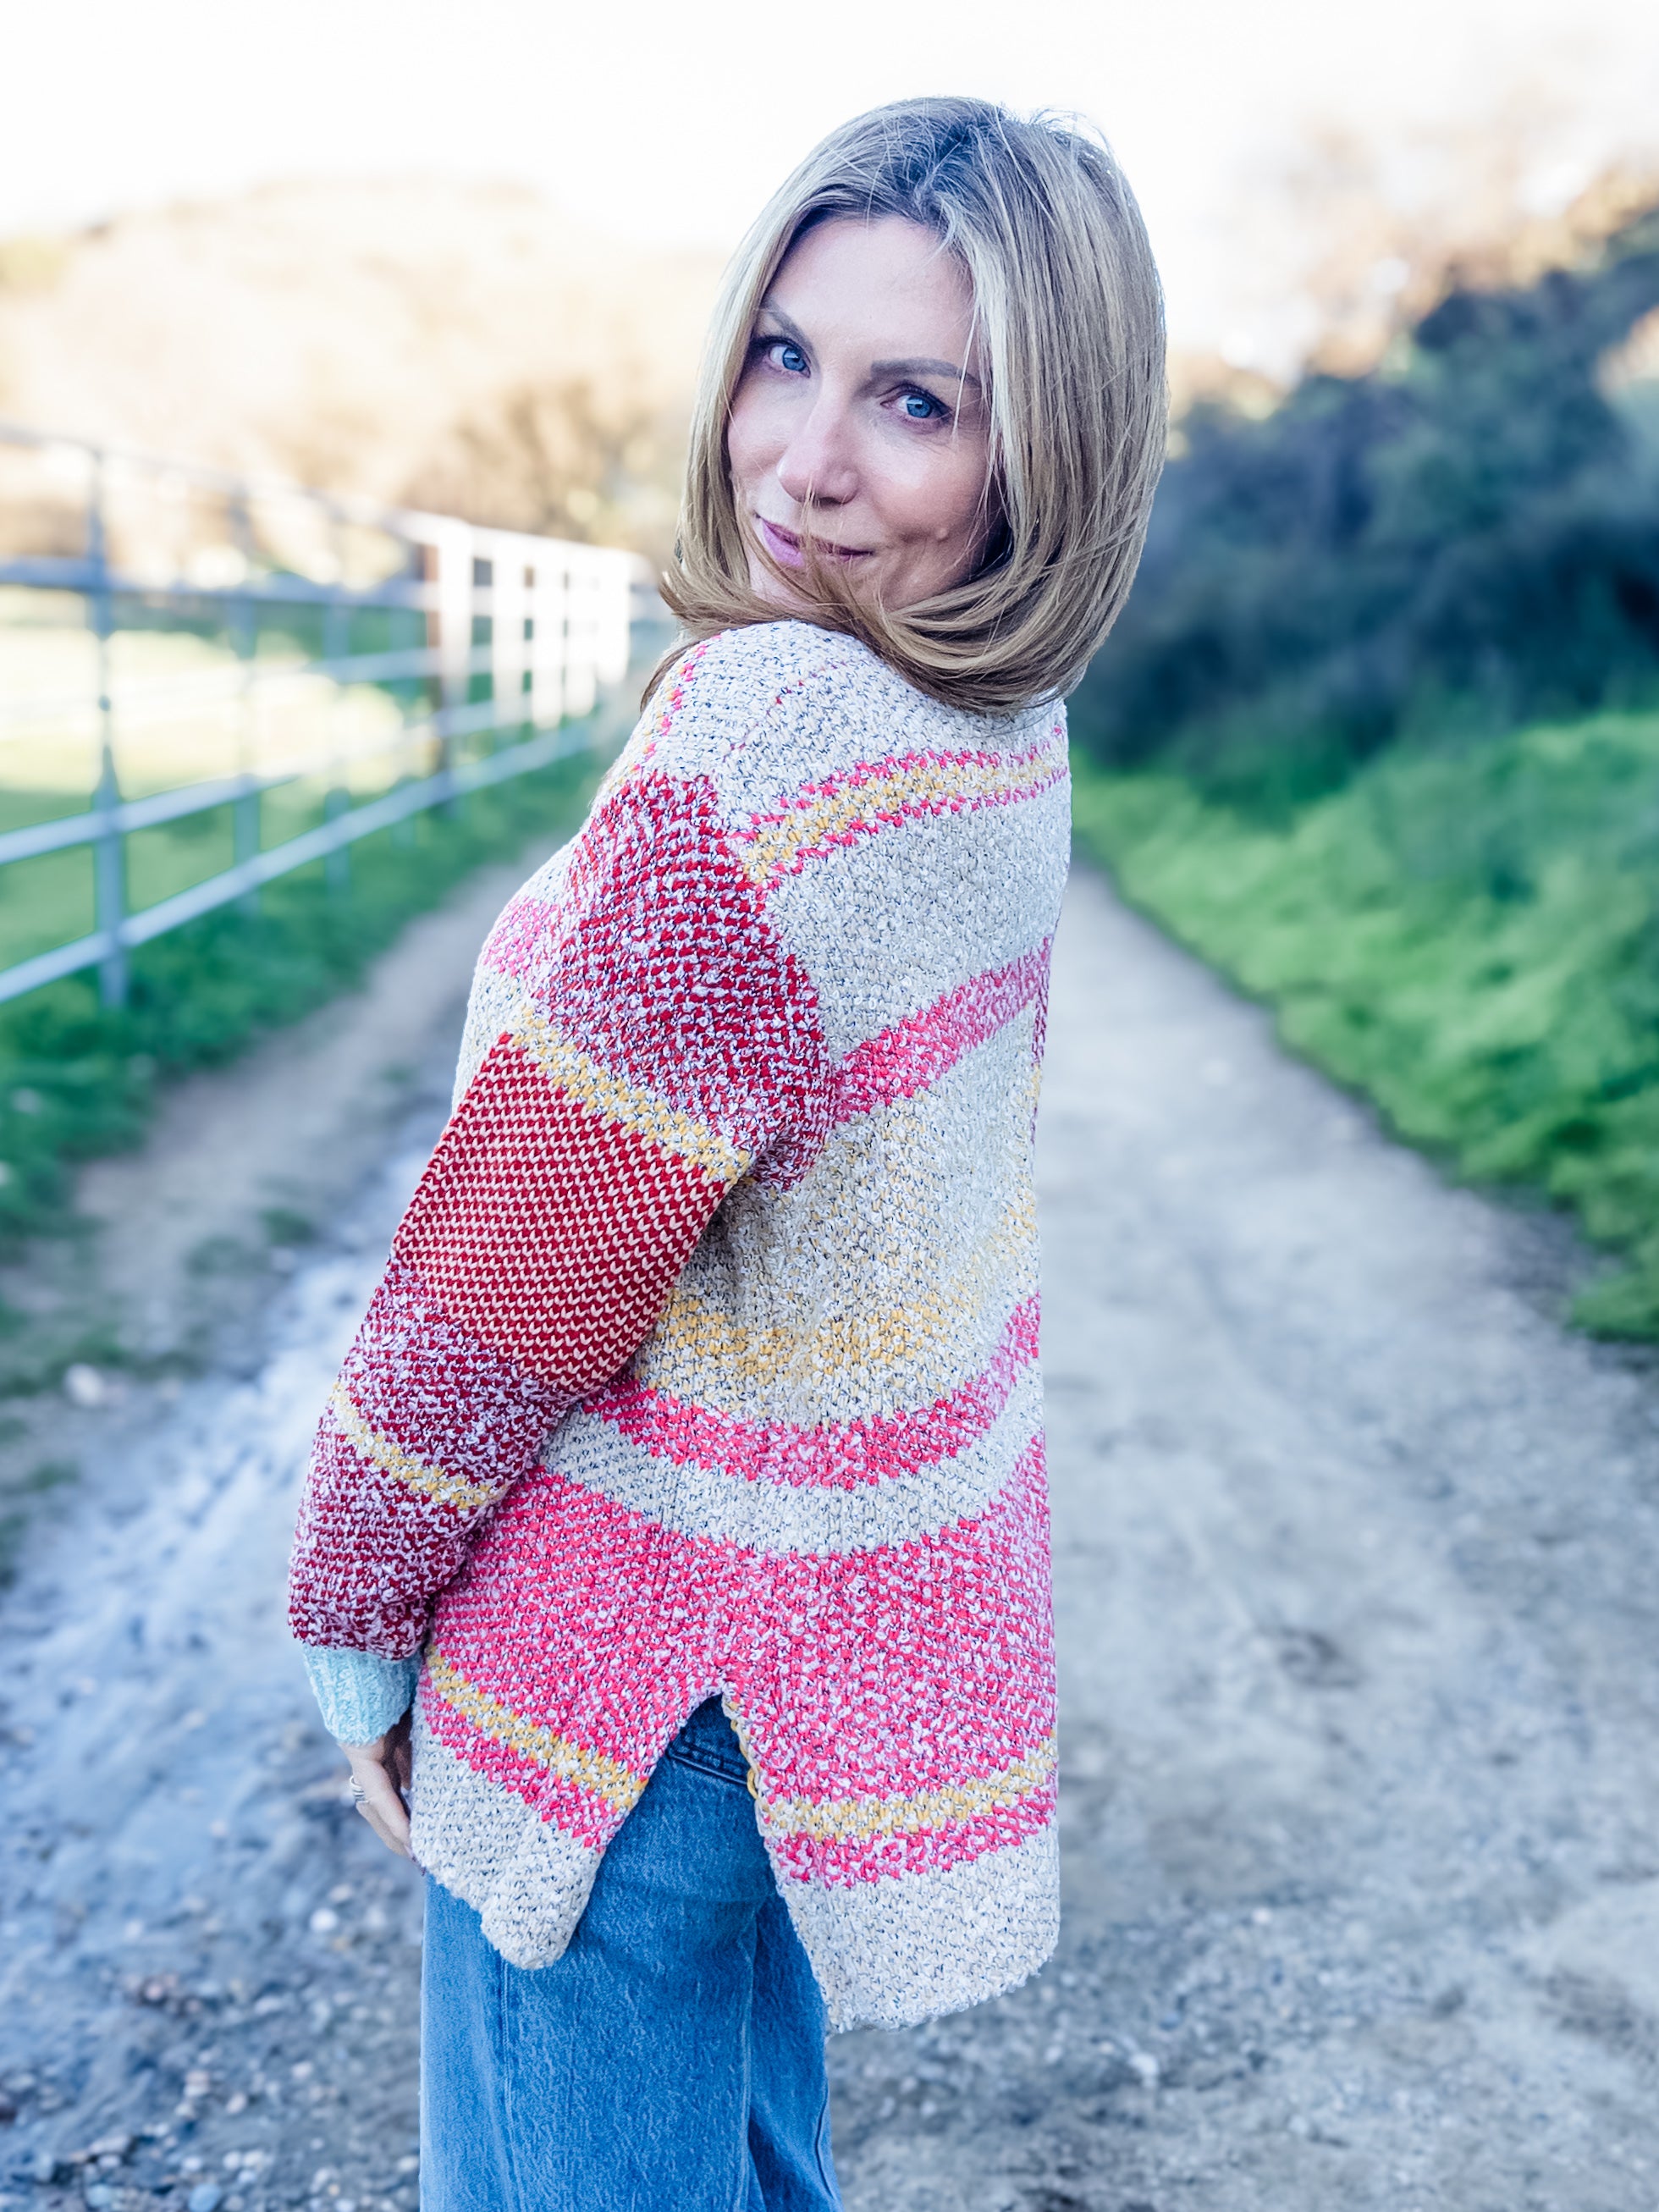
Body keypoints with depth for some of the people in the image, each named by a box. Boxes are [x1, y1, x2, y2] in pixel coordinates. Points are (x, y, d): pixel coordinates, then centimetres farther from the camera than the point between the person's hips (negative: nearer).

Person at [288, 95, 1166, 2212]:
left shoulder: (766, 729, -27)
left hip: (646, 1666, -8)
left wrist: (347, 1616, -6)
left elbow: (508, 1285, -22)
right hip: (890, 1615, 8)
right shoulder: (1009, 738, 0)